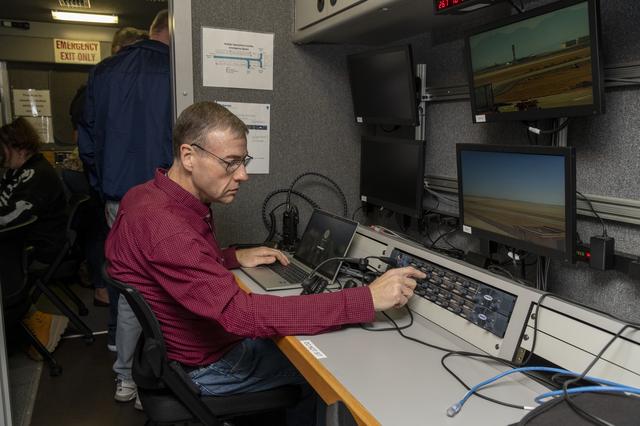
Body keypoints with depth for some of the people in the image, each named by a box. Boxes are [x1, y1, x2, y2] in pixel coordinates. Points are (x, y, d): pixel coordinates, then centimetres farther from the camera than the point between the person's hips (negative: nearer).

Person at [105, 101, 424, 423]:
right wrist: (367, 300, -40)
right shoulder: (166, 227, -34)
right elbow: (242, 314, -41)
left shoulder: (149, 196, -3)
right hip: (204, 367, -8)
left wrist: (234, 257, 0)